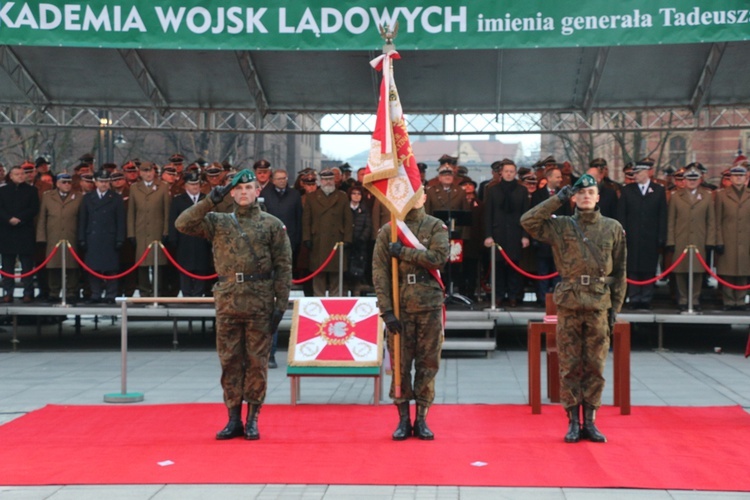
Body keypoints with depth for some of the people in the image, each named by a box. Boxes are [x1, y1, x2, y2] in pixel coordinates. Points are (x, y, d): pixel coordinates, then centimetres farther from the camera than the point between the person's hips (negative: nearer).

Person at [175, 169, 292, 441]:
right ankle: (234, 419, 15)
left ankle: (253, 419, 12)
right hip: (227, 302, 2)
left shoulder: (272, 225, 5)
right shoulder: (218, 222, 12)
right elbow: (183, 224, 0)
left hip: (260, 304, -2)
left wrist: (281, 304, -7)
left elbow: (283, 266, 1)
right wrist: (210, 201, -6)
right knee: (230, 361, 6)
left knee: (257, 361, 2)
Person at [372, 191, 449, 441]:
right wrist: (386, 310, -9)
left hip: (430, 306, 0)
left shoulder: (436, 227, 4)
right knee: (400, 364, 2)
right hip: (400, 307, 0)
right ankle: (403, 419, 13)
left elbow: (439, 257, -14)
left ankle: (421, 419, 14)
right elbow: (379, 272, -2)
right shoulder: (387, 230, 4)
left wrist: (404, 252, -14)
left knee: (428, 364, 4)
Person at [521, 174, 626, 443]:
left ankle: (590, 422, 14)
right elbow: (528, 221, -10)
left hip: (599, 305, 1)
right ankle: (573, 422, 11)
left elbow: (619, 271, 9)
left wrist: (615, 307, 5)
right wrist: (557, 199, -7)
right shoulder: (561, 227, 5)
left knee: (595, 367, 5)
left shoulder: (613, 228, 8)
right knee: (570, 366, 3)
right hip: (569, 304, -1)